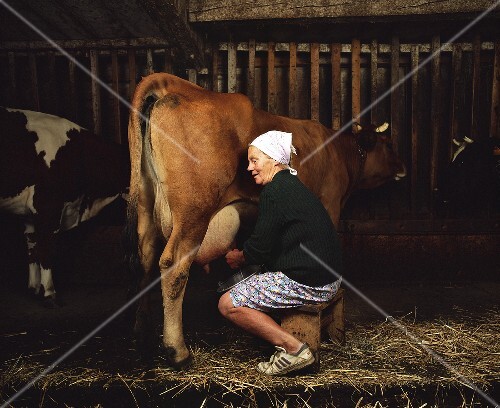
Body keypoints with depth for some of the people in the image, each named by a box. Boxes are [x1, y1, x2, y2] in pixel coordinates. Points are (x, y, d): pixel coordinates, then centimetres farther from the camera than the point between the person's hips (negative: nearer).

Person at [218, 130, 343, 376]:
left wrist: (239, 259, 8)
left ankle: (293, 348, -6)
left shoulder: (274, 192, -15)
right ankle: (289, 343, 17)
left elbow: (261, 249, -12)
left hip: (307, 282, -10)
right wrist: (244, 254, 18)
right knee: (242, 286, 26)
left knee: (228, 304, -5)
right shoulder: (292, 186, 16)